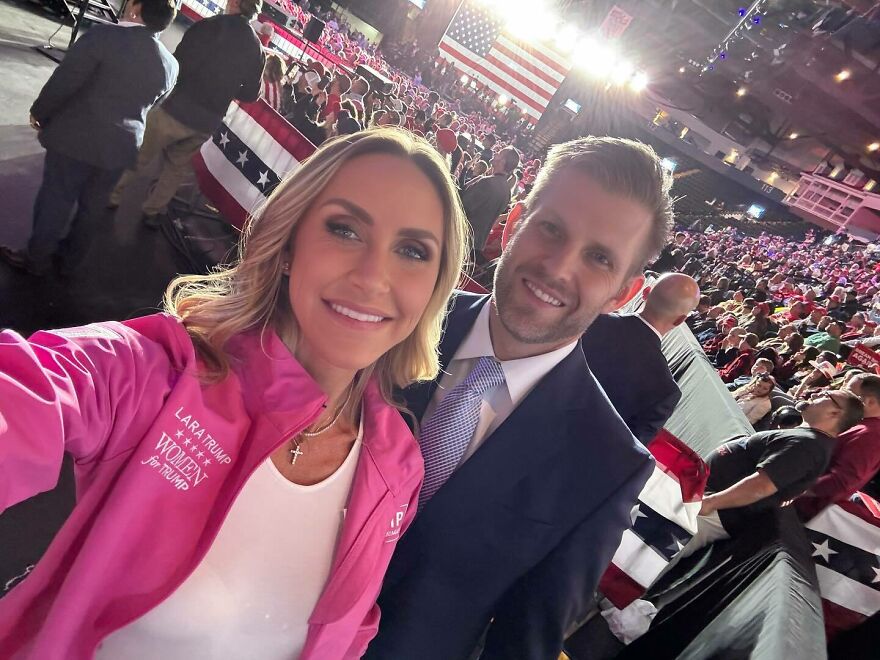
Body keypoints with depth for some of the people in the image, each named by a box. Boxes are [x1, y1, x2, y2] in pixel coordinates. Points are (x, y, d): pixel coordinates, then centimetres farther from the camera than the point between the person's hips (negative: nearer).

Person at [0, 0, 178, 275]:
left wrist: (40, 113, 1)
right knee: (92, 205, 18)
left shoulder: (105, 35, -15)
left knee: (55, 199, 10)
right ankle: (71, 257, 33)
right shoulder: (171, 65, 1)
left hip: (76, 137, -4)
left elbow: (64, 80, -13)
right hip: (121, 146, 5)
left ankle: (37, 258, 24)